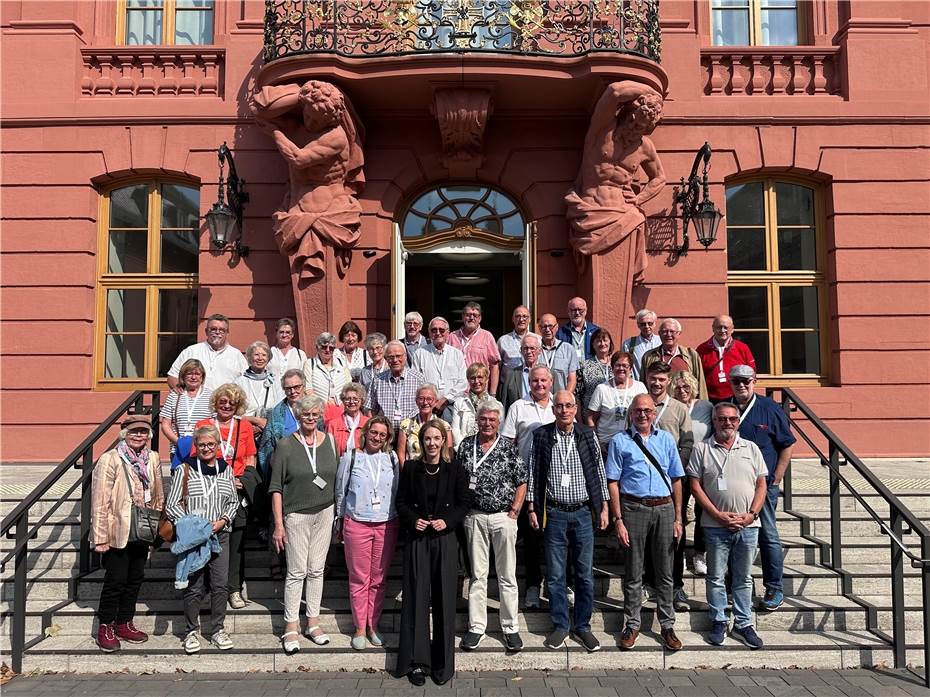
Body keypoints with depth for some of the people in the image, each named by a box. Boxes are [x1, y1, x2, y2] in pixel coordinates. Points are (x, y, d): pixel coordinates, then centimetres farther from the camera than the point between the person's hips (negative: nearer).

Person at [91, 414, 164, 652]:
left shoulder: (153, 458, 4)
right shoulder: (109, 460, -13)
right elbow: (100, 501, -14)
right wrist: (100, 538, -14)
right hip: (117, 533, -6)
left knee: (135, 578, 15)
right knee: (115, 580, 3)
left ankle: (124, 624, 30)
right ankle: (105, 628, 22)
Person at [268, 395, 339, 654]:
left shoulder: (329, 441, 3)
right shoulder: (286, 445, -7)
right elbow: (276, 487, -6)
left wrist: (338, 513, 7)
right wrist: (278, 524, -10)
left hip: (325, 513, 3)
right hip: (296, 515, -3)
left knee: (317, 570, 10)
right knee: (297, 572, 1)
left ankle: (313, 622, 22)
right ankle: (291, 627, 13)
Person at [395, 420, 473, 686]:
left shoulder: (455, 470, 1)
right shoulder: (410, 468, 4)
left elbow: (464, 502, 1)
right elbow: (401, 502, 6)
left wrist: (447, 521, -13)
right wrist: (413, 520, -11)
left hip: (445, 539, 0)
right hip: (417, 539, 1)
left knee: (444, 600, 4)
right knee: (417, 599, 3)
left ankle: (443, 663, 16)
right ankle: (417, 662, 12)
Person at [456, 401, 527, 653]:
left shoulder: (509, 447, -1)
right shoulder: (466, 445, 4)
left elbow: (522, 483, 2)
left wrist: (514, 512, -6)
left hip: (503, 516, -1)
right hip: (474, 516, 1)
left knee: (507, 575, 6)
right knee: (477, 574, 9)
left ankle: (511, 627, 16)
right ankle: (476, 626, 19)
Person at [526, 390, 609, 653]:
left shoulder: (587, 436, 1)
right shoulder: (541, 436, -1)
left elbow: (599, 472, 6)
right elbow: (532, 474, 2)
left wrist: (604, 508, 4)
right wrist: (532, 509, -1)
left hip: (583, 513, 1)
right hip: (554, 514, -1)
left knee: (585, 574, 8)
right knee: (555, 574, 7)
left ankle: (582, 626, 23)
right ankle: (560, 626, 21)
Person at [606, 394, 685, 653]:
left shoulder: (666, 439, 11)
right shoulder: (620, 441, 2)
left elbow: (676, 479, 12)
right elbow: (613, 483, -1)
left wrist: (678, 517, 7)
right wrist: (618, 520, -8)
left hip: (664, 508, 2)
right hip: (633, 508, -2)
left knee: (664, 572, 10)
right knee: (633, 572, 7)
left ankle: (667, 626, 22)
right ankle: (632, 624, 20)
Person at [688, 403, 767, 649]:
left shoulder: (751, 448, 8)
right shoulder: (702, 449, 0)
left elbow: (761, 484, 7)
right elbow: (695, 485, -3)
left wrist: (751, 514, -7)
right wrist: (718, 514, -10)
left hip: (748, 525, 2)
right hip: (716, 525, -2)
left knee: (744, 578, 11)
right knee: (716, 577, 7)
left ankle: (743, 624, 22)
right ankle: (718, 622, 20)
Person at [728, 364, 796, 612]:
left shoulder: (770, 409, -3)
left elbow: (787, 445, 0)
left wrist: (775, 480, -4)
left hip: (763, 483, -3)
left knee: (768, 537, 1)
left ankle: (775, 589, 13)